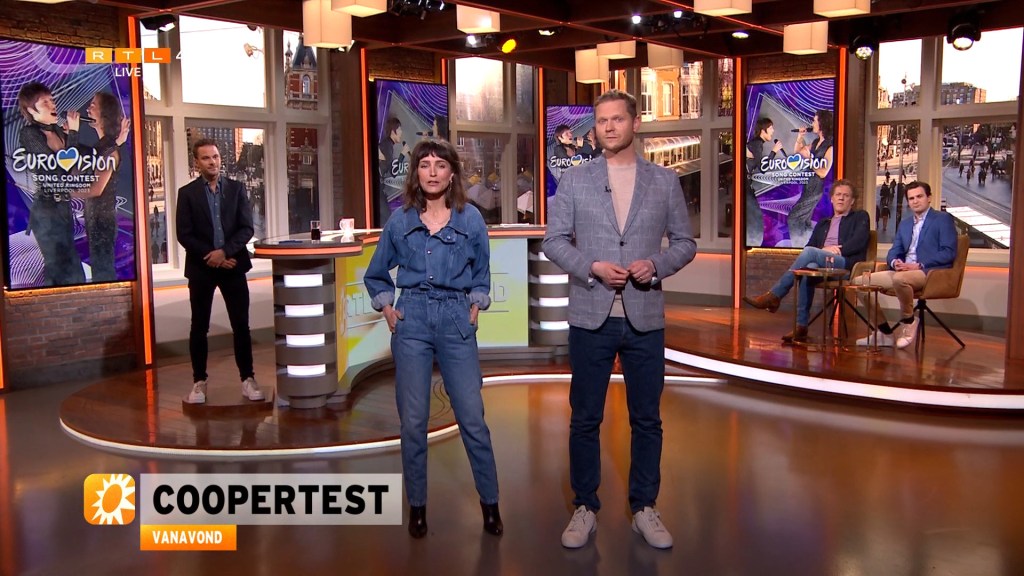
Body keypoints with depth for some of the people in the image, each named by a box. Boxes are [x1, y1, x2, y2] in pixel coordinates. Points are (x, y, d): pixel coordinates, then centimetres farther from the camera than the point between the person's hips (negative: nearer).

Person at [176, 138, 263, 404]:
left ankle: (248, 379, 10)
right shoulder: (187, 193, 2)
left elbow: (246, 228, 0)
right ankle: (199, 382, 13)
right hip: (201, 268, -1)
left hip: (232, 265, 1)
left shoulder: (237, 188, 6)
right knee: (199, 327, 4)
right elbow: (184, 235, -4)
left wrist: (225, 251, -14)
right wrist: (211, 257, -12)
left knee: (241, 325, 2)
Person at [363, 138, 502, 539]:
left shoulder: (470, 218, 2)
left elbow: (482, 274, 15)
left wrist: (475, 307, 3)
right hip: (411, 323, 1)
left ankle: (490, 503, 15)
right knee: (413, 420, 5)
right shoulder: (400, 220, 5)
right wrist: (386, 307, 4)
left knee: (473, 419, -1)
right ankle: (417, 505, 20)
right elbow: (376, 275, 17)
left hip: (457, 323, -1)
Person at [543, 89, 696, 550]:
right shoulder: (575, 180, 4)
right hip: (590, 318, -1)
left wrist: (657, 264, -12)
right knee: (585, 419, 7)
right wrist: (592, 267, -14)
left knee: (646, 419, 9)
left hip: (644, 318, 1)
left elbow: (685, 242, 8)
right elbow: (554, 240, 2)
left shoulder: (665, 181, 6)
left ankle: (644, 508, 24)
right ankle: (585, 508, 22)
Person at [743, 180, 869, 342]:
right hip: (820, 264, 4)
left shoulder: (860, 217, 19)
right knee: (810, 267, -35)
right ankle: (801, 327, -39)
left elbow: (859, 242, 0)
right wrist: (825, 250, -2)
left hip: (846, 263, -4)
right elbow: (810, 245, 19)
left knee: (810, 252, -31)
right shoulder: (822, 224, 33)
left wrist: (836, 250, -12)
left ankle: (773, 296, -29)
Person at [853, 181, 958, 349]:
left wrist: (919, 265, -17)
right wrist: (895, 262, -8)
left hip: (930, 272, -7)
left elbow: (949, 252, -7)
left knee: (900, 278, -40)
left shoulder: (943, 219, 4)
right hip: (902, 272, 7)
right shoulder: (904, 224, 25)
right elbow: (893, 253, 18)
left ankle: (908, 321, -13)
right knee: (859, 281, -9)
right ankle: (885, 332, -5)